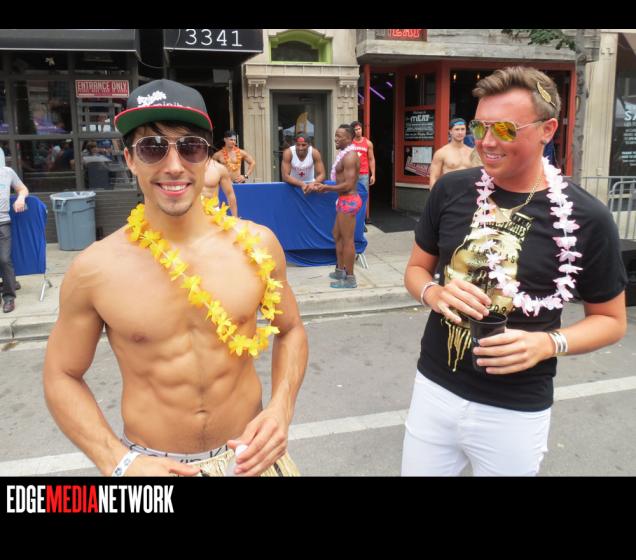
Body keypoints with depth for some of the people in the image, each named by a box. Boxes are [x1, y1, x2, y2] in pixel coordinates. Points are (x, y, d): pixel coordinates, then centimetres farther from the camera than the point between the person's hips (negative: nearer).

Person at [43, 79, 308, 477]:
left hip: (248, 455, 2)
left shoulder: (257, 244, -12)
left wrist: (281, 409, -12)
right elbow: (62, 376, -2)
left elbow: (291, 330, 3)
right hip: (150, 464, -1)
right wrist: (119, 462, -14)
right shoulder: (95, 269, -14)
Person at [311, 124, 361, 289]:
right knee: (337, 236, 19)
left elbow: (348, 185, -23)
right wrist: (323, 188, 12)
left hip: (348, 201, -11)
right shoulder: (345, 154, 14)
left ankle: (350, 278, 3)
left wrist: (326, 187, -14)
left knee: (347, 240, -4)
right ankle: (340, 271, 31)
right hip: (345, 200, 11)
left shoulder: (349, 156, -17)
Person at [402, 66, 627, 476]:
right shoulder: (451, 191, -4)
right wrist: (434, 293, -14)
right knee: (416, 471, 17)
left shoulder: (587, 218, -12)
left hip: (516, 412, -2)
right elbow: (417, 269, 8)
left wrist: (549, 344, -20)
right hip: (433, 388, 3)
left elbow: (611, 320, -1)